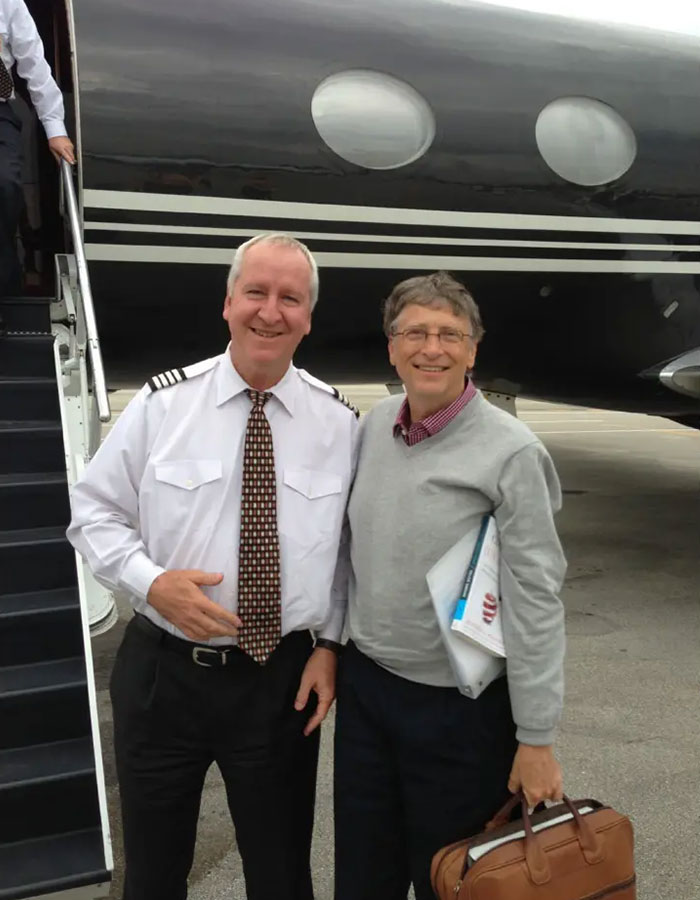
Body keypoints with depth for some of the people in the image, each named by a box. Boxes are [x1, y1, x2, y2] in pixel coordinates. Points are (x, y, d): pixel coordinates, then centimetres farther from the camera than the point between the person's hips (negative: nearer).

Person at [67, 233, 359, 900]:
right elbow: (94, 513, -1)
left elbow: (352, 545, 5)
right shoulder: (161, 403, -7)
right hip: (162, 673, 0)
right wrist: (152, 582, -17)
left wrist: (330, 643, -2)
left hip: (284, 681, 1)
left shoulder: (339, 422, -3)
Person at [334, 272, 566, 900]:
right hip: (364, 685, 6)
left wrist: (536, 739, -14)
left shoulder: (509, 451, -18)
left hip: (459, 706, -5)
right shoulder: (375, 425, 1)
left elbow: (536, 600, -16)